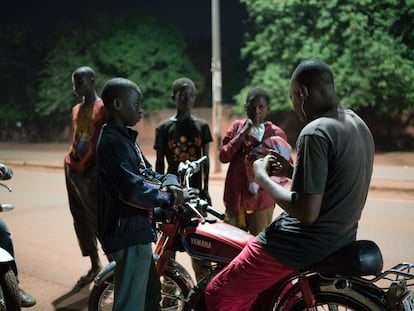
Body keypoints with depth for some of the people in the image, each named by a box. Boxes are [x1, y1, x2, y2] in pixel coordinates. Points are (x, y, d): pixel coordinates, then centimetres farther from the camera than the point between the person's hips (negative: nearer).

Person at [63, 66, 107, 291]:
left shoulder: (104, 108, -7)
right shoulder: (76, 110, 16)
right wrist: (71, 163, 19)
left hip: (91, 172, -8)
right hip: (72, 169, 8)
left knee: (97, 218, -5)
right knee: (80, 219, 10)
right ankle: (94, 266, 21)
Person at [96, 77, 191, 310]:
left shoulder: (126, 137, 14)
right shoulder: (113, 141, -18)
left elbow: (147, 173, 16)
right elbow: (133, 189, -27)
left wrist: (170, 182, -6)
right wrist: (169, 198, -12)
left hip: (136, 230, 11)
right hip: (128, 232, -11)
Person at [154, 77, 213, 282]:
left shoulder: (201, 126, 7)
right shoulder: (164, 127, 2)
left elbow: (205, 159, 10)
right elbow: (159, 162, 5)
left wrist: (206, 188, 7)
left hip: (196, 190, 1)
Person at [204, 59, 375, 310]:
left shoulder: (315, 132, -22)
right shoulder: (358, 124, 7)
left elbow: (307, 212, -25)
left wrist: (263, 178, -13)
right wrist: (293, 172, 11)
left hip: (309, 241, -10)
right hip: (343, 237, 10)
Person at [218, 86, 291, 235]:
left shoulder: (276, 134, -3)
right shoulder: (237, 126, 8)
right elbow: (223, 156, 0)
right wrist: (242, 135, -11)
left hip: (261, 201, -3)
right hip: (234, 198, 3)